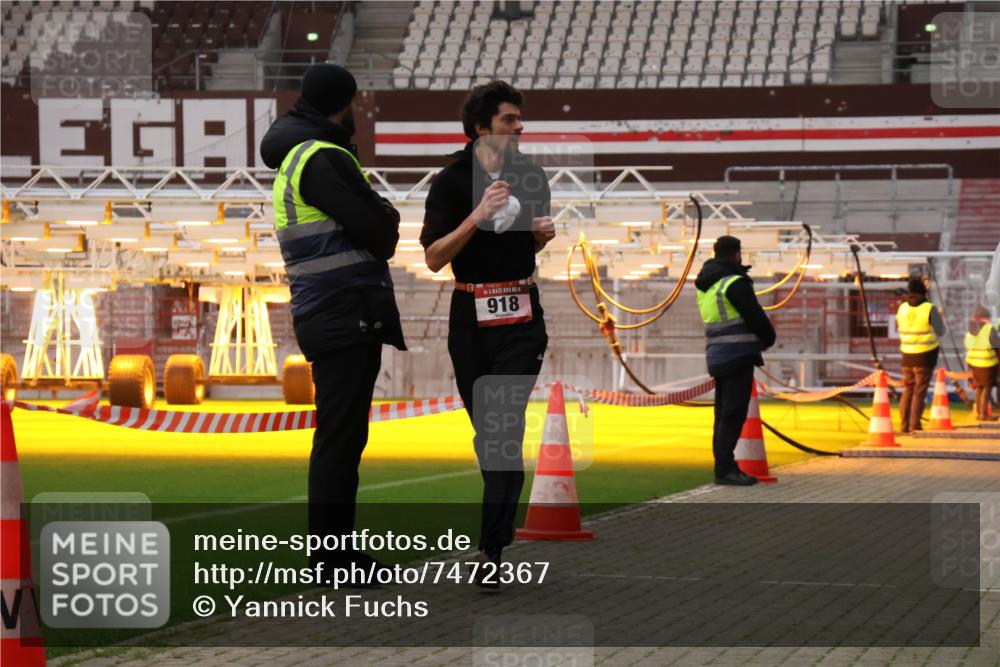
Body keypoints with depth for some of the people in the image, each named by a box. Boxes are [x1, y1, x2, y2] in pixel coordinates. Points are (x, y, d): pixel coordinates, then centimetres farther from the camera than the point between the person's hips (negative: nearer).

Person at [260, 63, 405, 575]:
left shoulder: (294, 160, 20)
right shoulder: (322, 159, -13)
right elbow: (378, 235, -17)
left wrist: (378, 221, 0)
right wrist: (389, 221, 4)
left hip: (327, 317, 10)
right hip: (345, 316, -10)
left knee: (341, 437, 14)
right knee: (340, 438, -9)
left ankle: (334, 551, 19)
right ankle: (332, 558, -7)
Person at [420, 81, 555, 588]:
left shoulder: (532, 178, 7)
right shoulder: (452, 181, -5)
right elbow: (433, 258, -11)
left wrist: (543, 234, -1)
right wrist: (477, 216, -22)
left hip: (522, 317, 1)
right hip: (470, 318, -1)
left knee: (507, 428, -12)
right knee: (485, 431, 8)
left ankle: (491, 547, -16)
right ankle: (502, 524, 27)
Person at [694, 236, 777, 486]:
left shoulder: (705, 286, 15)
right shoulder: (735, 282, -12)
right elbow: (755, 316, -11)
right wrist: (768, 339, 8)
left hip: (717, 354, 9)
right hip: (737, 354, -9)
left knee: (724, 413, 11)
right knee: (734, 413, -9)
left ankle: (724, 466, 13)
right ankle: (725, 468, -12)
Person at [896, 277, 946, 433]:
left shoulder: (902, 308, 1)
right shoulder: (930, 309, -13)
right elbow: (940, 332, -4)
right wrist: (940, 317, 12)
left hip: (907, 355, 4)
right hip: (925, 356, -4)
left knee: (908, 390, 13)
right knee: (920, 392, -2)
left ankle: (905, 426, 13)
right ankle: (915, 426, -6)